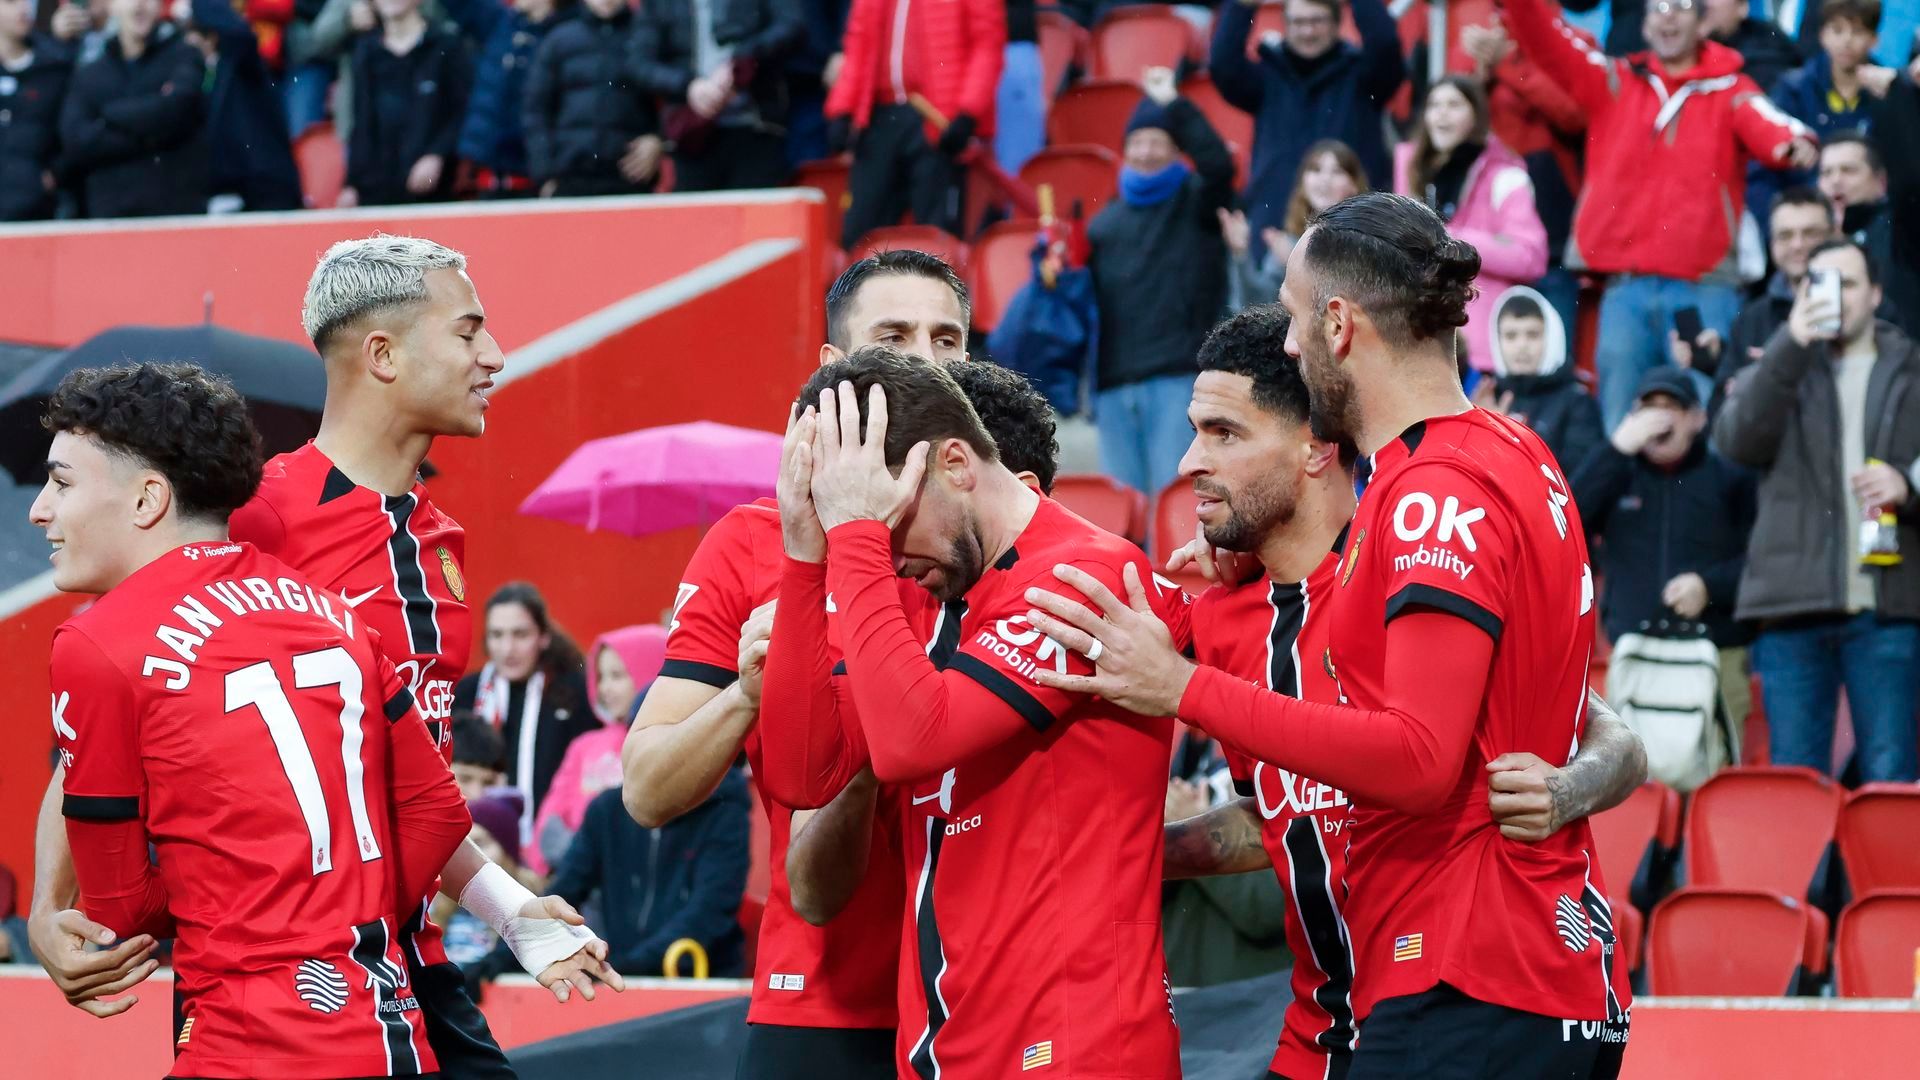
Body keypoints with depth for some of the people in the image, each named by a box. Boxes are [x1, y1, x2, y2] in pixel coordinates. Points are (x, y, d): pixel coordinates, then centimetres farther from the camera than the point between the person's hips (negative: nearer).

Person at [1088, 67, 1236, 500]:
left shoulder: (1194, 202, 7)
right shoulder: (1105, 221, 21)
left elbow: (1217, 163, -14)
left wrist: (1173, 104, -12)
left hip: (1179, 377, -5)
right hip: (1114, 382, 5)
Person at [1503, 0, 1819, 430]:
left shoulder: (1729, 90, 6)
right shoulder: (1614, 82, 14)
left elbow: (1765, 127, -13)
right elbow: (1547, 43, 5)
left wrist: (1792, 141, -36)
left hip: (1704, 287, -3)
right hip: (1625, 286, 3)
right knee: (1621, 426, 4)